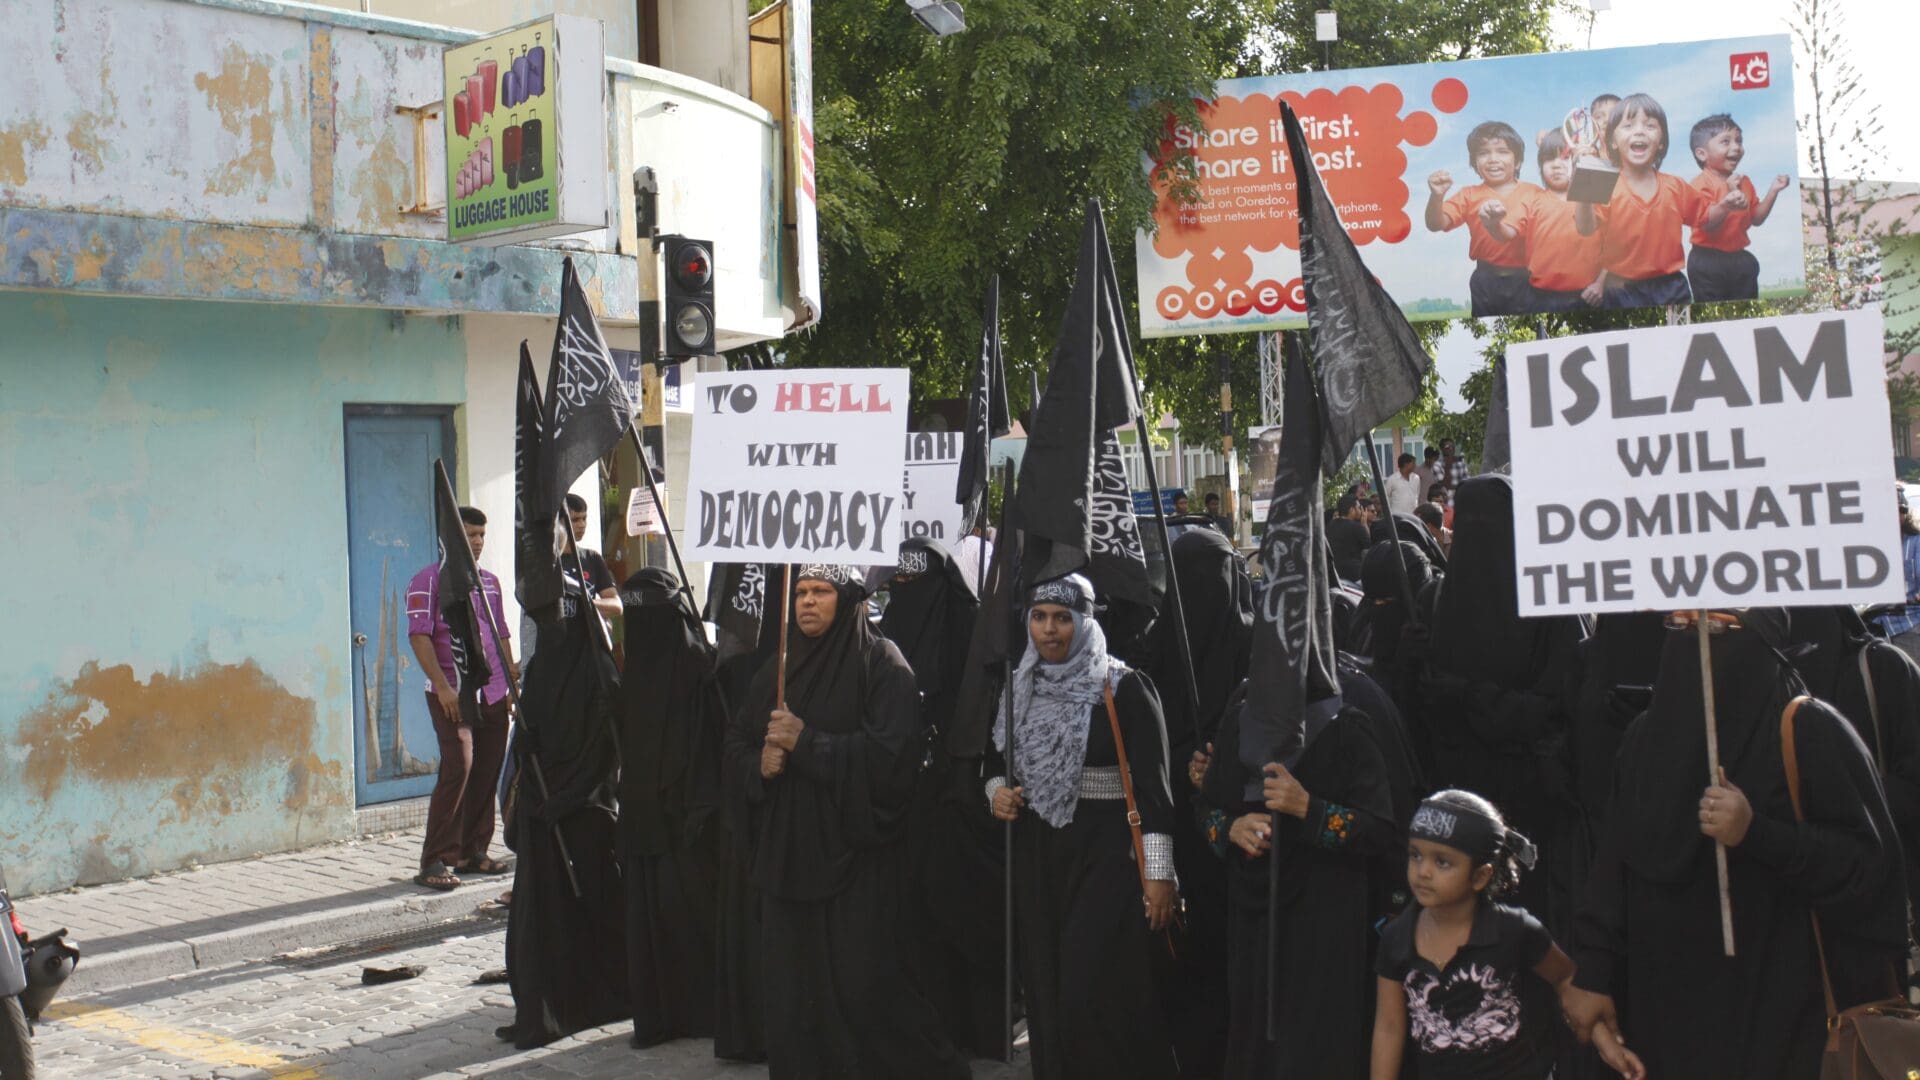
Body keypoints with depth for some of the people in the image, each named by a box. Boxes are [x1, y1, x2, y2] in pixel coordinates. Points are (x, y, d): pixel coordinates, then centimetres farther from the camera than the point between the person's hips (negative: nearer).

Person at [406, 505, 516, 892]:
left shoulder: (490, 581, 18)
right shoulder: (429, 580, -3)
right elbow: (419, 635, -10)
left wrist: (512, 676, 15)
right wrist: (442, 686, -17)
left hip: (493, 694, 7)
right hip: (454, 694, -7)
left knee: (487, 773, 7)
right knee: (458, 769, -13)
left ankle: (473, 852, 17)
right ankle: (435, 861, -8)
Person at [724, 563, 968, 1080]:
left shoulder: (882, 663, -6)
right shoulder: (778, 669, 13)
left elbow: (893, 751, -17)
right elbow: (736, 743, 15)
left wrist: (806, 742, -19)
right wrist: (760, 764, -8)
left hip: (853, 849, -6)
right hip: (787, 849, 6)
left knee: (861, 983, -5)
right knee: (792, 980, 5)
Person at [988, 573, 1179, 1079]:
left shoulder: (1123, 687, -7)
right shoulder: (1018, 686, 10)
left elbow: (1152, 784, -10)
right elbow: (996, 758, 23)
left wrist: (1158, 871, -15)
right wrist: (996, 790, 0)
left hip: (1104, 853, -5)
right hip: (1035, 854, 5)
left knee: (1091, 995, -10)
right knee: (1045, 992, 7)